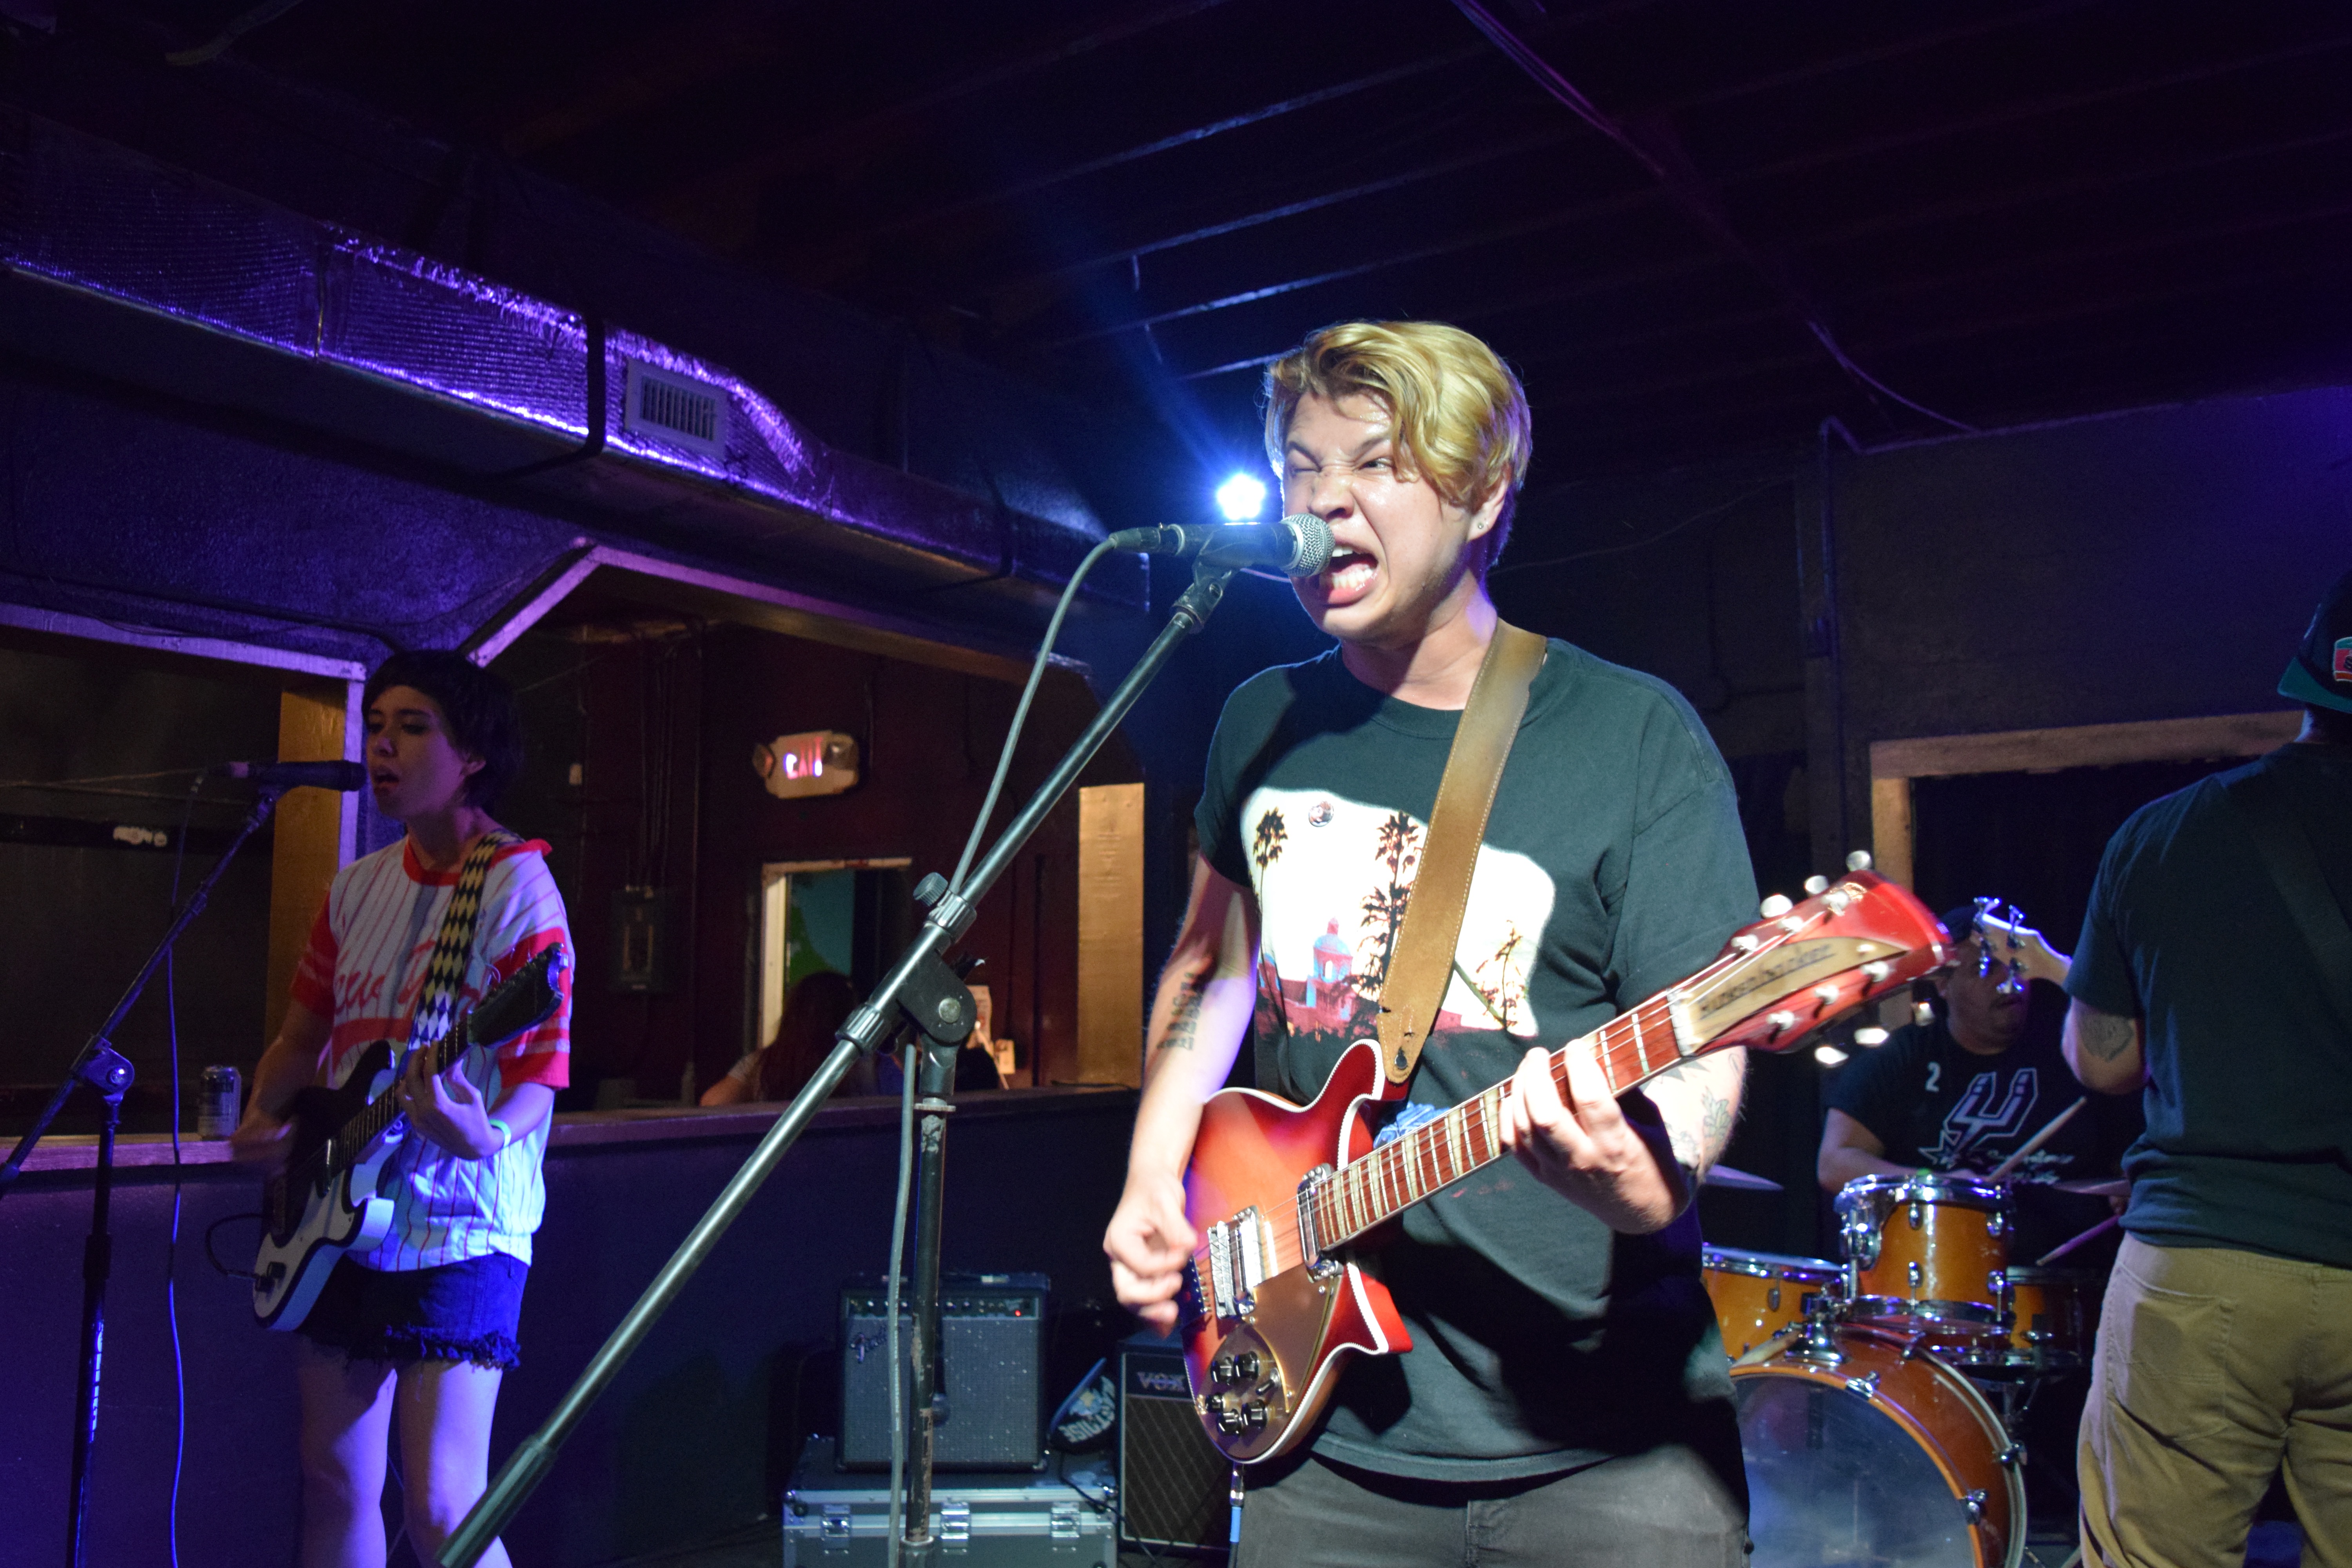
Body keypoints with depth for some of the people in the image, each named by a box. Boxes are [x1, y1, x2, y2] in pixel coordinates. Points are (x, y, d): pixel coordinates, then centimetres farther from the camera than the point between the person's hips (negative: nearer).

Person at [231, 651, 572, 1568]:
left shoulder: (519, 890, -12)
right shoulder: (357, 886, 10)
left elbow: (539, 1074, -16)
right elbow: (304, 1032, 19)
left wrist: (485, 1135, -35)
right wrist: (263, 1118, 3)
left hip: (460, 1227, -7)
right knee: (335, 1483, 14)